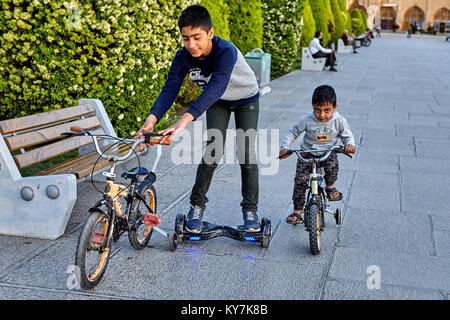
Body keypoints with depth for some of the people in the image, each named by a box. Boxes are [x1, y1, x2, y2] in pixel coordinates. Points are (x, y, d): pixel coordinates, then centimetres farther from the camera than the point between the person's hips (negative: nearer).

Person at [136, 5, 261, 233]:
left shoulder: (226, 52, -41)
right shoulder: (183, 57, -26)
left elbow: (214, 89, -53)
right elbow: (170, 88, -31)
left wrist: (184, 121, -65)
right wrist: (151, 119, -50)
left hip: (246, 99, -3)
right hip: (218, 102, 3)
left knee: (246, 154, -6)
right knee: (213, 151, -8)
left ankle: (250, 209, 9)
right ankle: (197, 204, 7)